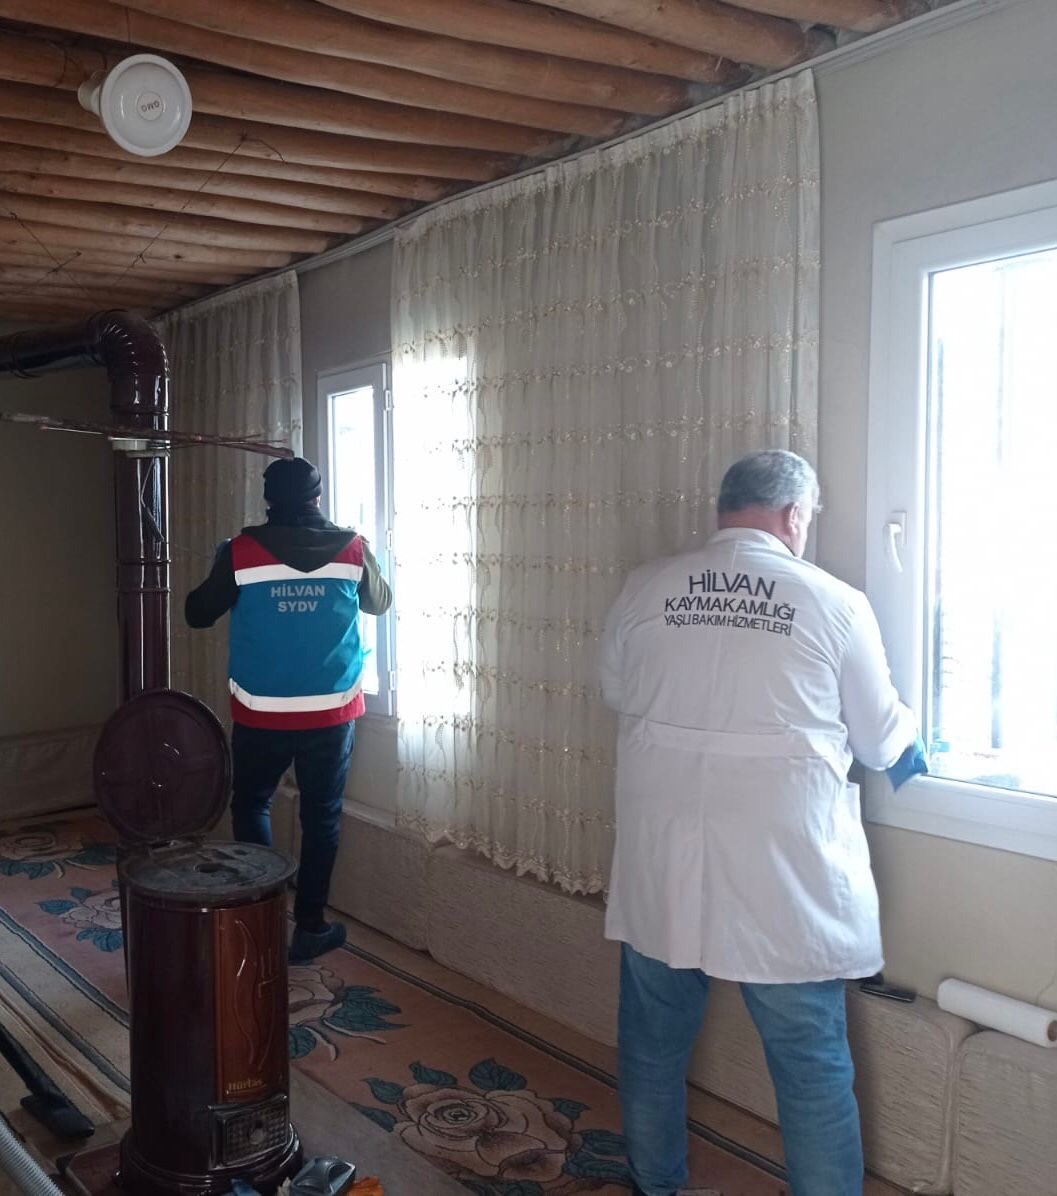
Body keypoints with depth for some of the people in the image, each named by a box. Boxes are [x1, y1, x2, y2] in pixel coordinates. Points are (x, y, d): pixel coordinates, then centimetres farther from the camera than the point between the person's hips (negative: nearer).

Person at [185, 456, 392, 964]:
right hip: (332, 713, 1)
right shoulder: (352, 549, -5)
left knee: (250, 806, 19)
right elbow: (380, 603, 14)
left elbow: (197, 614, 4)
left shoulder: (240, 551, -9)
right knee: (321, 817, 11)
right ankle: (309, 927, 18)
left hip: (261, 714, 0)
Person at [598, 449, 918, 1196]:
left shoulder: (645, 590, -2)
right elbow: (882, 743, 4)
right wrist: (911, 728, 28)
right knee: (813, 1065, 11)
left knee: (654, 1040, 20)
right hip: (785, 876, -2)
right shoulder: (836, 603, -6)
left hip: (662, 866, 3)